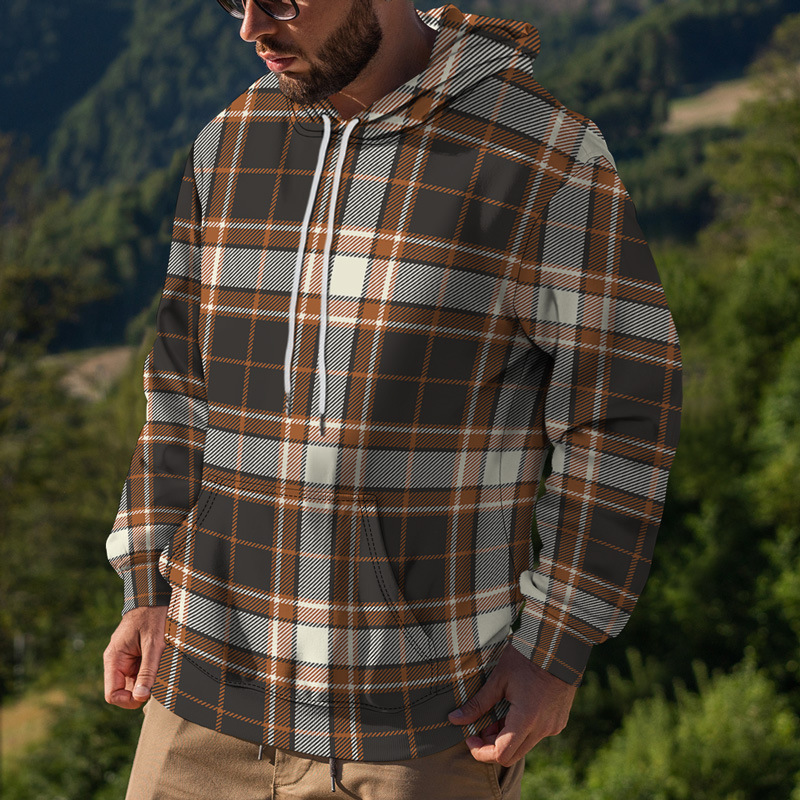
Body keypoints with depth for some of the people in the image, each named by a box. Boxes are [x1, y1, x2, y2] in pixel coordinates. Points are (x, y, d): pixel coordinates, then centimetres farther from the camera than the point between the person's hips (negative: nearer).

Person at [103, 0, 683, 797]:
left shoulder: (550, 161, -14)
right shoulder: (233, 146, 3)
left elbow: (621, 409, -11)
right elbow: (191, 377, 9)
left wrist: (558, 650, -13)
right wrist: (149, 593, 3)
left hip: (436, 694, -4)